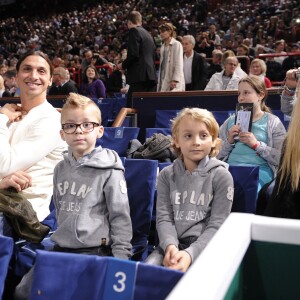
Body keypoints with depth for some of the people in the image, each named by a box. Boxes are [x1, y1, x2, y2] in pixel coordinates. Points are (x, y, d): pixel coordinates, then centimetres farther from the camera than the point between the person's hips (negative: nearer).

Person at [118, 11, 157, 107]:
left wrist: (123, 65, 2)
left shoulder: (134, 31, -2)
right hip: (151, 75, 9)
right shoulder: (148, 34, 22)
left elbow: (133, 54, -13)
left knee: (133, 106, -11)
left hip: (140, 75, -9)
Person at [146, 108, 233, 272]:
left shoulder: (221, 176, -3)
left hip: (204, 246, -2)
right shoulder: (167, 175, 5)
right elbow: (164, 217, 0)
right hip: (172, 243, 3)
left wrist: (190, 253, -22)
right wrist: (170, 246, -21)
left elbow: (216, 225, -8)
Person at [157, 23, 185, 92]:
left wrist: (175, 80, -19)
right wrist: (159, 81, 13)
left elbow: (179, 64, -11)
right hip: (164, 81, 7)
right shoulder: (163, 47, 18)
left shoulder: (176, 44, -3)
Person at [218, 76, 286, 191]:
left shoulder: (273, 122, 11)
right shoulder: (231, 121, 21)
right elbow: (217, 156, 17)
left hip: (259, 169, -2)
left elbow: (281, 158, 1)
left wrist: (257, 144, -10)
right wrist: (229, 141, -1)